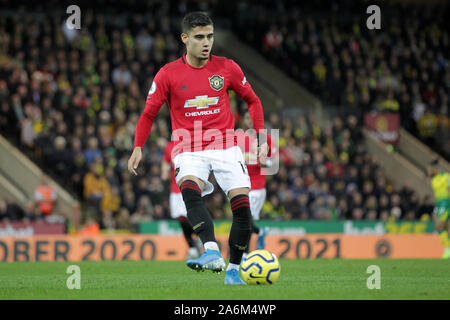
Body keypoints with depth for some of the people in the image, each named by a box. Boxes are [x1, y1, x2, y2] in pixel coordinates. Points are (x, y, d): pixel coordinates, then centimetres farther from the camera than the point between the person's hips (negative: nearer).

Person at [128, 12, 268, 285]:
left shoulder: (227, 68, 4)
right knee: (190, 191, -33)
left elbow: (253, 100, 17)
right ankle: (212, 253, -48)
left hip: (226, 148, 1)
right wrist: (138, 147, -2)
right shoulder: (168, 74, 1)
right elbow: (149, 114, 9)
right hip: (189, 152, -1)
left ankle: (233, 270, 5)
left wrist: (262, 137, 9)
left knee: (243, 206, -12)